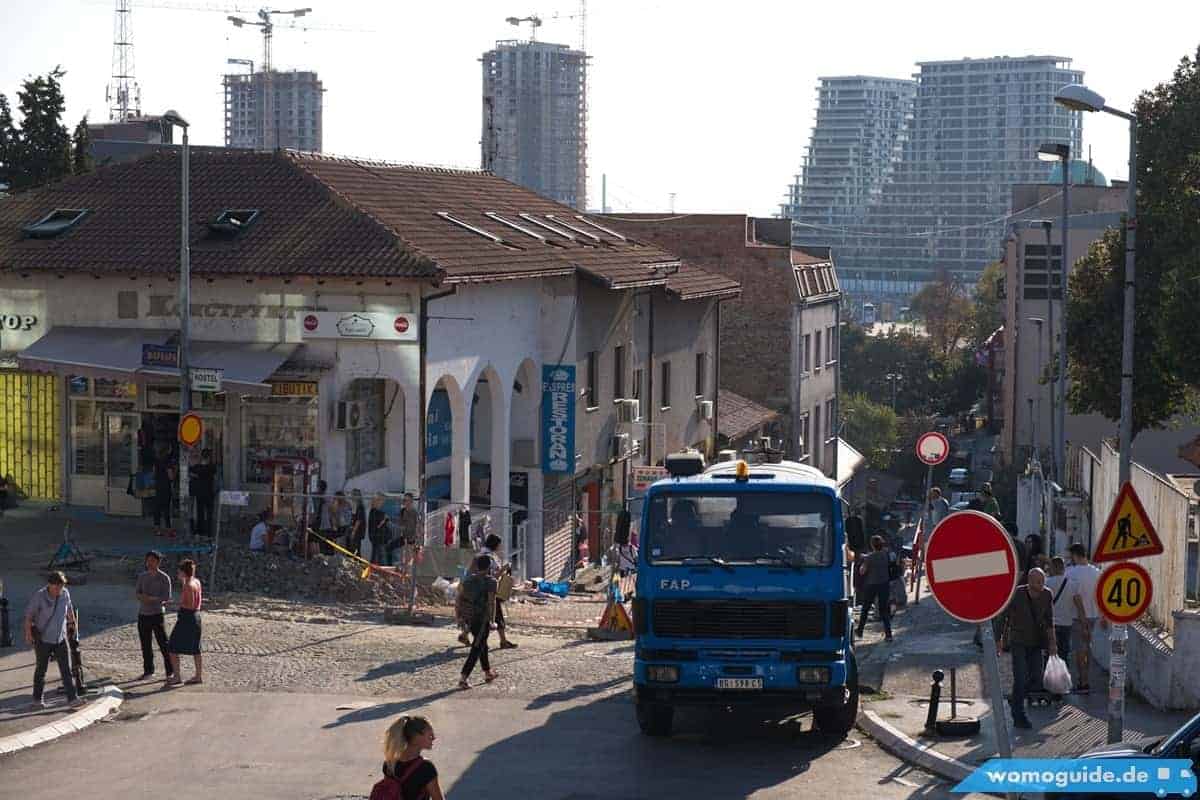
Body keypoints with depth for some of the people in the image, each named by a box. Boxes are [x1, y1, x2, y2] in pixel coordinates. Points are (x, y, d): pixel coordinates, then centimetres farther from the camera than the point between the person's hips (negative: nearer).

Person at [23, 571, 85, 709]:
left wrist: (72, 622, 28)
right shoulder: (39, 596, -19)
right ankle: (37, 700, 26)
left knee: (66, 669, -4)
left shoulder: (65, 594, -7)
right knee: (41, 670, 11)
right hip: (43, 639, -3)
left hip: (60, 638, 3)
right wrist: (28, 633, -25)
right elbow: (29, 614, -15)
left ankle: (73, 699, -7)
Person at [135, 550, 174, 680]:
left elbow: (166, 598, -10)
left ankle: (170, 671, 4)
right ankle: (148, 670, 19)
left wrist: (150, 599, -16)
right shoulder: (142, 577, 9)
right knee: (145, 645, 9)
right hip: (143, 614, 5)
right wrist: (143, 597, -15)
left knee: (163, 644, -3)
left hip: (157, 614, -5)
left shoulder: (164, 578, -7)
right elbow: (138, 595, 7)